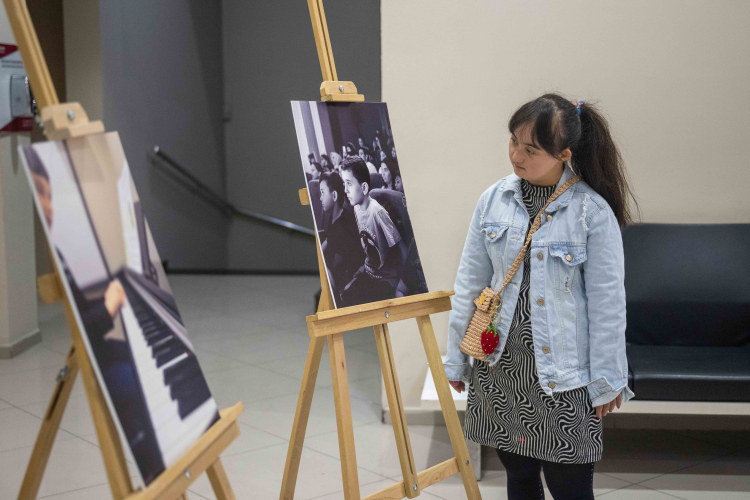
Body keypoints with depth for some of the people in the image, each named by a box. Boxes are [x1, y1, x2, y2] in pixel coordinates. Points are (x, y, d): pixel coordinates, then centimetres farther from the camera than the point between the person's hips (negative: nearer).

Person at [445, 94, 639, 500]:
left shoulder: (593, 212, -11)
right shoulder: (494, 199, 1)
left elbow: (606, 303, -7)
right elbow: (469, 282, 6)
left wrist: (606, 381, -4)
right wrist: (456, 358, 8)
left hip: (563, 374, -4)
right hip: (498, 364, 4)